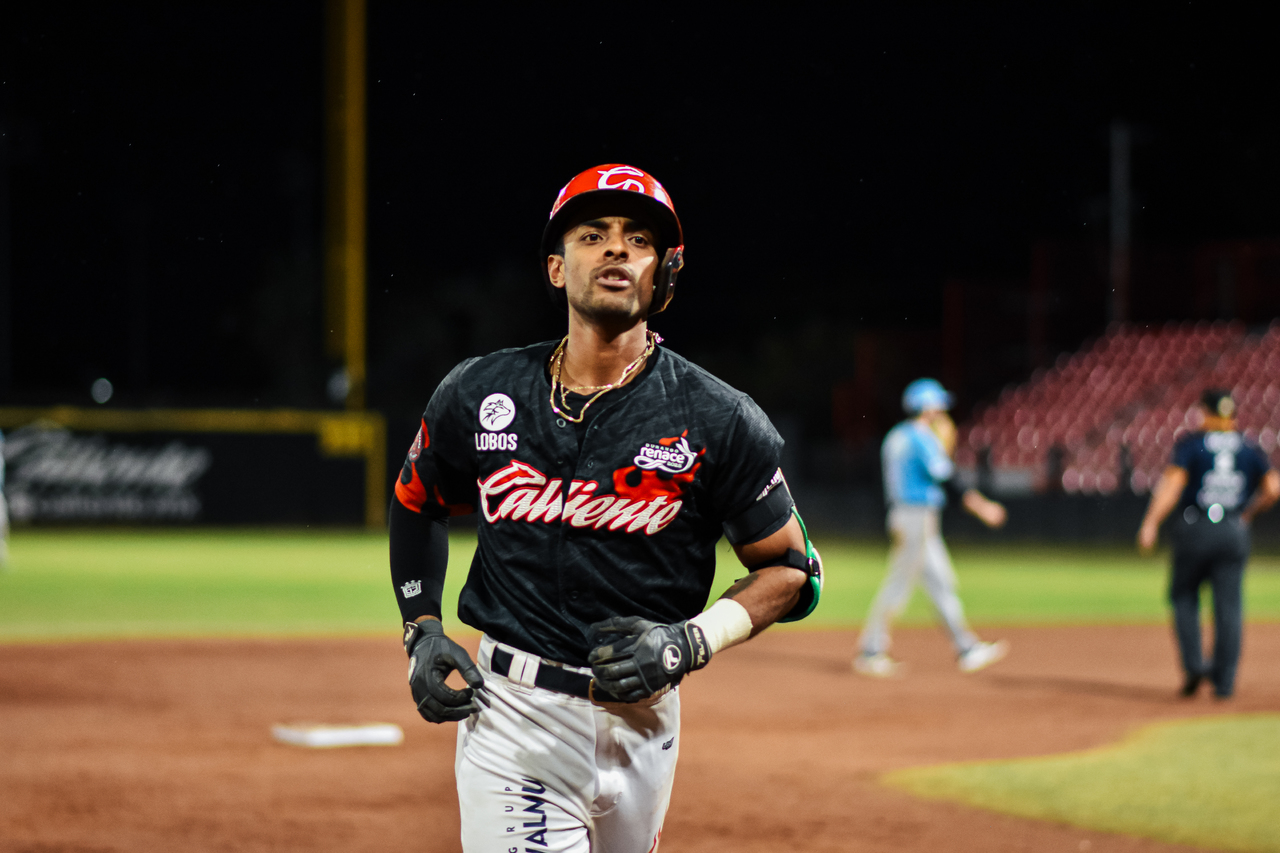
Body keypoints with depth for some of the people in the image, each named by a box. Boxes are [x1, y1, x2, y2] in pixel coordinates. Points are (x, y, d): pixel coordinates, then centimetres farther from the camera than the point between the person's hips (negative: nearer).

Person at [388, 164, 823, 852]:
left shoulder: (719, 422, -5)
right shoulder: (479, 395, 0)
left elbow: (791, 570, 2)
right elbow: (417, 504, 19)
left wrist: (692, 642, -13)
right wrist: (421, 630, 6)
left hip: (641, 719, 1)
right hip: (512, 716, -1)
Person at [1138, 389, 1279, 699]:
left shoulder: (1190, 443, -1)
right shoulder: (1250, 449, 9)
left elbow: (1172, 482, -13)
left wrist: (1150, 523, -19)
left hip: (1193, 532, -2)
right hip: (1235, 534, 2)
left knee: (1183, 595, 14)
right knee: (1228, 605, 4)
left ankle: (1193, 663, -2)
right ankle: (1224, 680, 2)